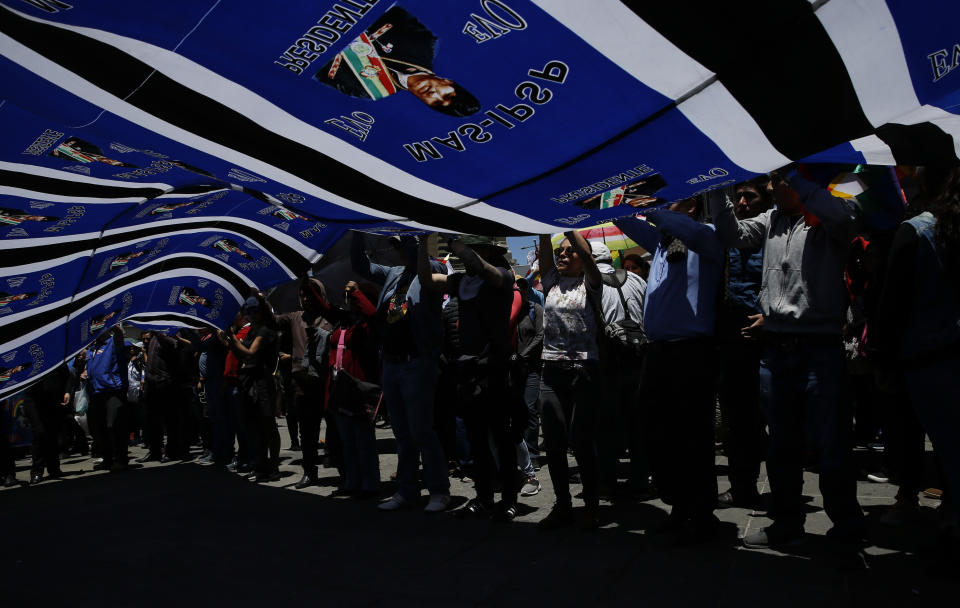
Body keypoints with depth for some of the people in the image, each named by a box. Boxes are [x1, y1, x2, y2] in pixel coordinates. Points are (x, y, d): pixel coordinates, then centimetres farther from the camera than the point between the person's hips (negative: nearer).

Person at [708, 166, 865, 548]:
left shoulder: (826, 219, -4)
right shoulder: (771, 221, 14)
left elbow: (846, 218, -25)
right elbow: (733, 233, 14)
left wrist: (794, 178, -20)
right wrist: (717, 188, 5)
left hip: (820, 348, -6)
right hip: (775, 349, 6)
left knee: (832, 445, 2)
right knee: (782, 445, 15)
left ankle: (847, 529, 20)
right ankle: (787, 523, 28)